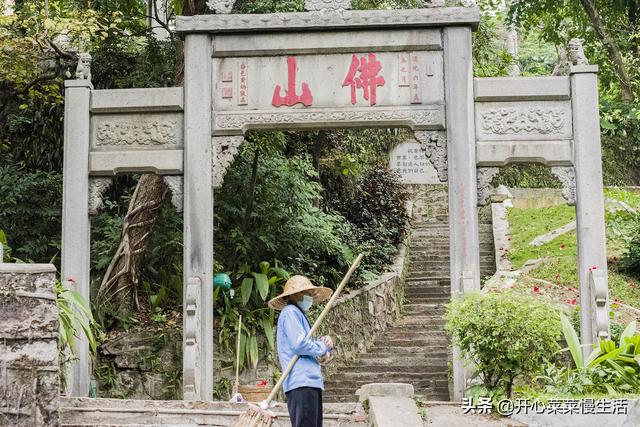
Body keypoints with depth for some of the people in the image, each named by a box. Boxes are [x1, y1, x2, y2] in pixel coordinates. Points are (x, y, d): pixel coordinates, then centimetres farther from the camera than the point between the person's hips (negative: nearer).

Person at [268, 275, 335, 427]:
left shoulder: (299, 314, 27)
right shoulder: (290, 312, -3)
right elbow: (299, 344, -17)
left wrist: (324, 344, 2)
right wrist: (323, 346, -1)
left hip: (310, 382, 10)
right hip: (302, 382, -10)